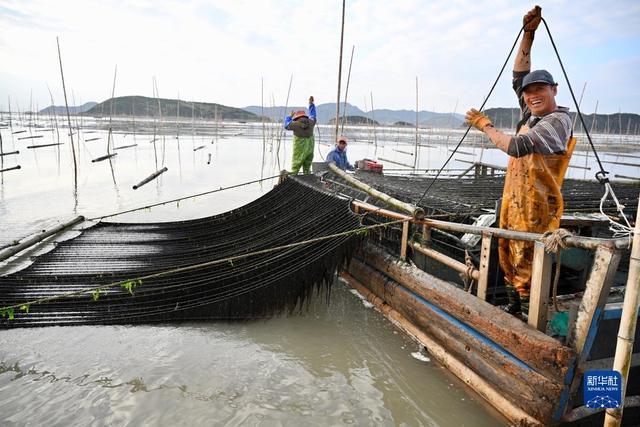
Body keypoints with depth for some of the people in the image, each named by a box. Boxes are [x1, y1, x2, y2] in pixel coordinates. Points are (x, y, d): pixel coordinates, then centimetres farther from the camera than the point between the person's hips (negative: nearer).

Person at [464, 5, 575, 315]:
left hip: (534, 208, -9)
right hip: (512, 200, 9)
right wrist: (528, 34, 11)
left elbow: (517, 147, -27)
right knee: (508, 257, 16)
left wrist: (484, 125, -15)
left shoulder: (557, 121, -14)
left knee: (525, 263, -5)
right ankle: (513, 307, 30)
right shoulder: (531, 114, 12)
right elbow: (518, 76, 19)